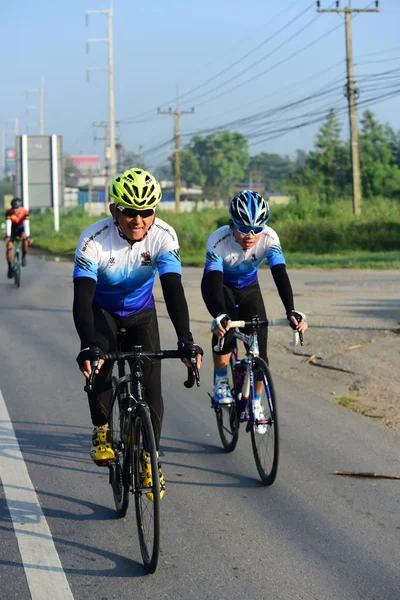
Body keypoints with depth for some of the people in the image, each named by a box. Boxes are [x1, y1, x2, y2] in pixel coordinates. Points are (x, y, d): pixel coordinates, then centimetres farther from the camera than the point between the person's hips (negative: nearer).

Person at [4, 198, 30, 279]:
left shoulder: (25, 212, -28)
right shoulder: (8, 213, -28)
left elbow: (26, 224, -39)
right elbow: (8, 224, -37)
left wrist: (27, 235, -53)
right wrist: (8, 236, -51)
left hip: (21, 229, -1)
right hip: (12, 230, 1)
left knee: (25, 237, -34)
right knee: (9, 247, -15)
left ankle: (24, 257, -14)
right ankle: (10, 268, -1)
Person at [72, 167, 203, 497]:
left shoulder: (163, 236, -27)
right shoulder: (93, 240, -32)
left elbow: (173, 290, -34)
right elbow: (82, 296, -39)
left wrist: (186, 340, -47)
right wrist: (88, 345, -54)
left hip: (141, 311, 2)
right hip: (102, 309, -1)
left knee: (150, 380, -10)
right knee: (101, 356, -29)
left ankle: (148, 456, 5)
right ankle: (101, 430, -6)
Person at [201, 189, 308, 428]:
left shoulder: (269, 238, -29)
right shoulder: (218, 241, -35)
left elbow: (281, 276, -37)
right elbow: (212, 281, -43)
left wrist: (291, 312, -52)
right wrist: (220, 316, -60)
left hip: (249, 289, 2)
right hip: (223, 287, -2)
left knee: (259, 345, -9)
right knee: (225, 329, -31)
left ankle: (256, 405, 12)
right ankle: (221, 382, -5)